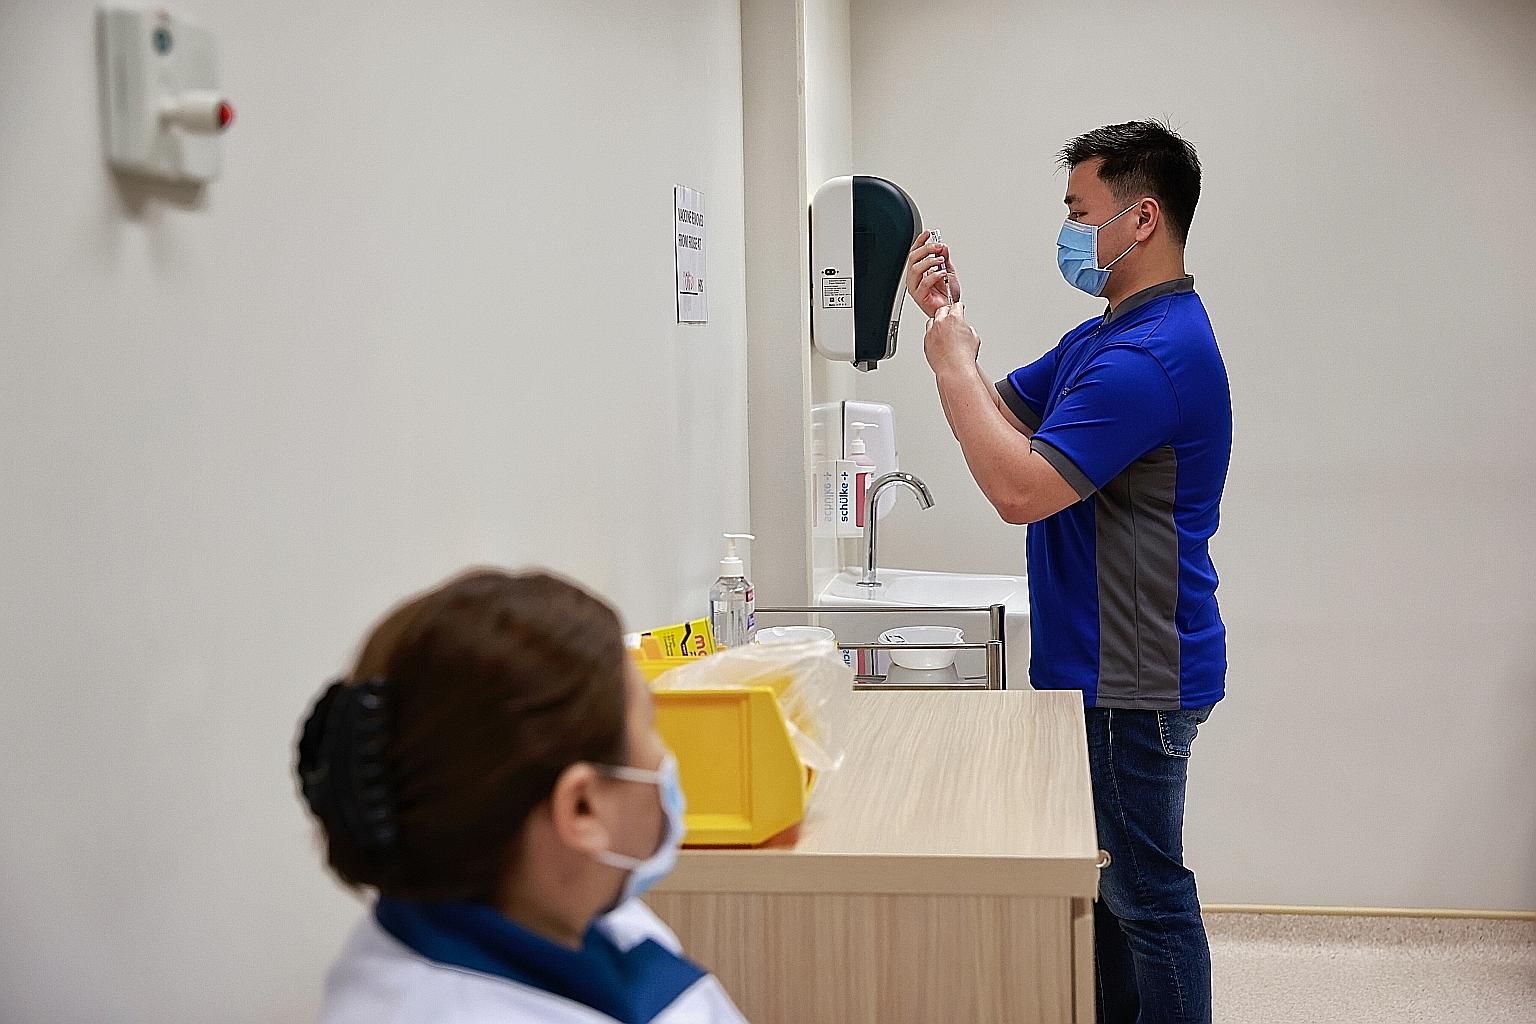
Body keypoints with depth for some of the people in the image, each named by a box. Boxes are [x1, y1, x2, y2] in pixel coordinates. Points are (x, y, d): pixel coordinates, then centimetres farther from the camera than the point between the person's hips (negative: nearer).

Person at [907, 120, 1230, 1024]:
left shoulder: (1155, 353, -22)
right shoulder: (1106, 337, 14)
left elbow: (1019, 487, -28)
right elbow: (1007, 413, 19)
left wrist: (953, 361, -16)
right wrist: (952, 319, 4)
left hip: (1136, 680, -11)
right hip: (1102, 668, 11)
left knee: (1147, 894, 0)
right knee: (1108, 880, 19)